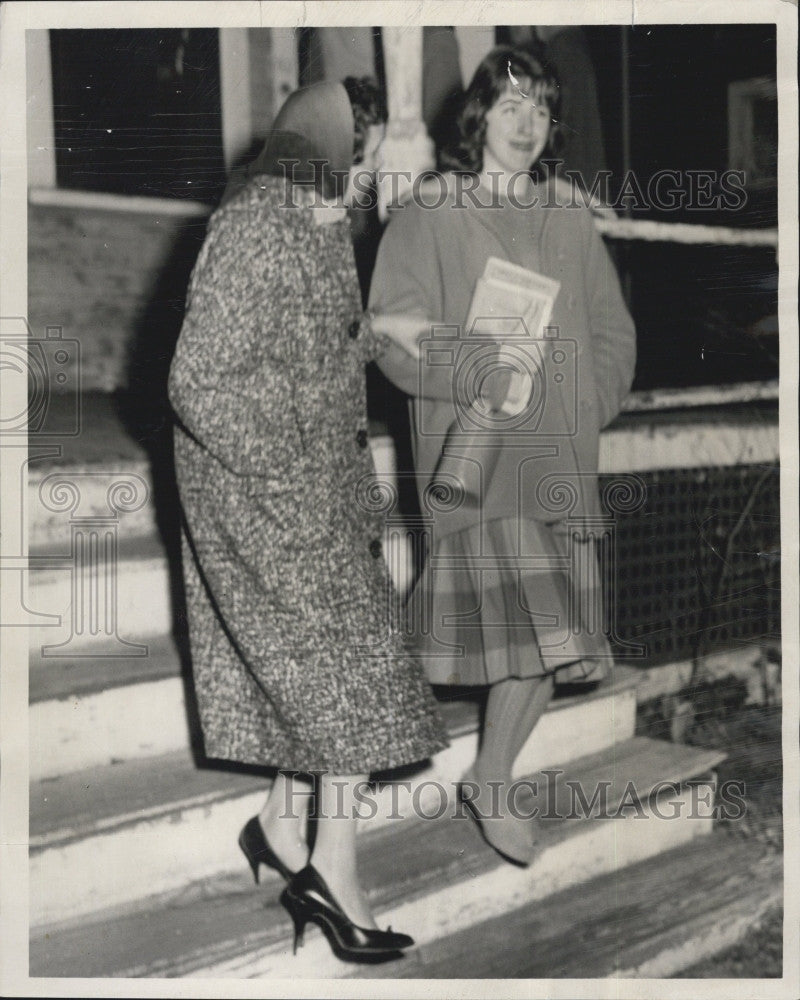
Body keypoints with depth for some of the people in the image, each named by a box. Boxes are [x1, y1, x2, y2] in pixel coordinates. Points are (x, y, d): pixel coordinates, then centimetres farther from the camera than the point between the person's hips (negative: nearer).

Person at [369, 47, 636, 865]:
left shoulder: (571, 228, 16)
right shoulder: (427, 219, 3)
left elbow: (613, 337, 15)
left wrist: (571, 404, -3)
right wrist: (486, 368, -19)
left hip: (558, 455, 5)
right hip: (471, 454, -4)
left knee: (548, 635, 3)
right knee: (530, 626, -13)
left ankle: (491, 778, 24)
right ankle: (494, 784, 11)